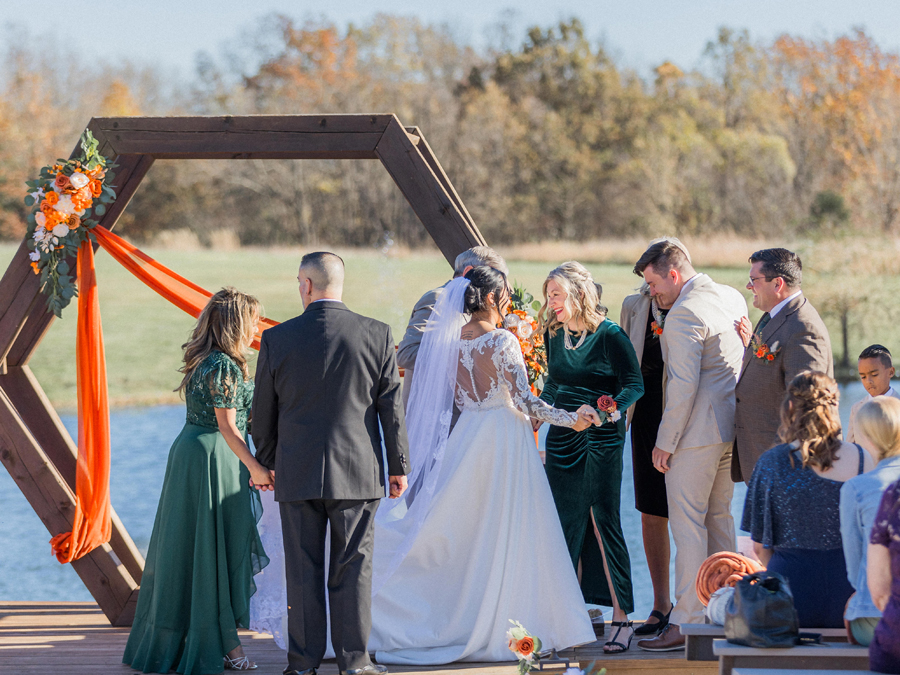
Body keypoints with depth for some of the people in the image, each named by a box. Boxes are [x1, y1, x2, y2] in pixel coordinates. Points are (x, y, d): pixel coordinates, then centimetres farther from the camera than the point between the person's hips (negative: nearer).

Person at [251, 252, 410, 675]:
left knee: (302, 571, 6)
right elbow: (391, 407, 0)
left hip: (297, 474, 0)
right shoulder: (377, 335, -4)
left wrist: (265, 462, 18)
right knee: (352, 568, 6)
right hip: (357, 473, 0)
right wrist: (398, 465, 9)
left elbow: (263, 412, 4)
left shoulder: (277, 339, -4)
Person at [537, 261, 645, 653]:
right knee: (564, 525, 8)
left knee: (603, 524, -6)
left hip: (601, 442, -6)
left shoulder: (609, 335, -11)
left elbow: (634, 385, -12)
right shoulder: (553, 334, 8)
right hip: (561, 441, 6)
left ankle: (622, 619, 0)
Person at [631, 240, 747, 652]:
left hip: (697, 432, -10)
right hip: (730, 427, 10)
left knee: (687, 525, -6)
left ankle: (686, 623, -5)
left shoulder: (685, 314, -18)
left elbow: (683, 385, -21)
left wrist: (665, 442, -16)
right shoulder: (732, 298, 11)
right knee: (719, 519, 16)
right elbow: (746, 359, 21)